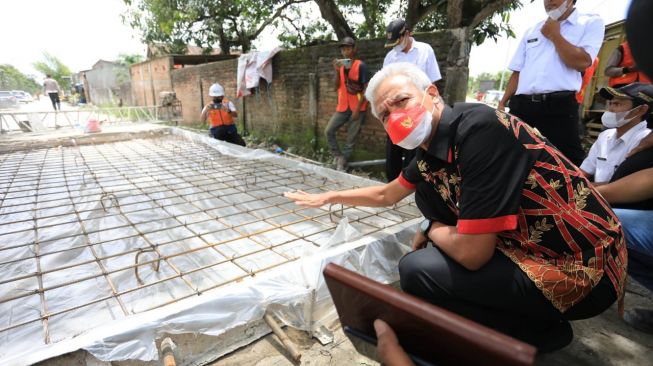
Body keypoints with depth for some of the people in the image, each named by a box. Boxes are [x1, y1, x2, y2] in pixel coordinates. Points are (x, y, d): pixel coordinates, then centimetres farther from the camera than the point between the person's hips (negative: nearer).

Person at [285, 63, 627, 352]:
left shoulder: (478, 128, -26)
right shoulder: (431, 147, 2)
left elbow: (471, 253, -27)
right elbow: (386, 195, 18)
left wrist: (430, 229, -6)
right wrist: (327, 197, 24)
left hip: (580, 267, -9)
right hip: (522, 244, 9)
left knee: (415, 270, -21)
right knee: (426, 186, 7)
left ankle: (538, 330, 4)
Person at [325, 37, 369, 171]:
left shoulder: (361, 66, -8)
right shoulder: (340, 65, 9)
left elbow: (366, 89, -10)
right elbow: (336, 87, 3)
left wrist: (358, 108, -15)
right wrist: (337, 71, -12)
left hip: (357, 108, -5)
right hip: (343, 107, 5)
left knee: (351, 139, -1)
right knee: (329, 131, -3)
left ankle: (342, 163, 10)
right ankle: (338, 156, 11)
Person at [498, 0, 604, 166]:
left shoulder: (591, 23, 9)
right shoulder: (531, 31, 22)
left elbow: (582, 62, -8)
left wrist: (554, 34, 2)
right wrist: (502, 103, 6)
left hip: (559, 107, -4)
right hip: (521, 106, 4)